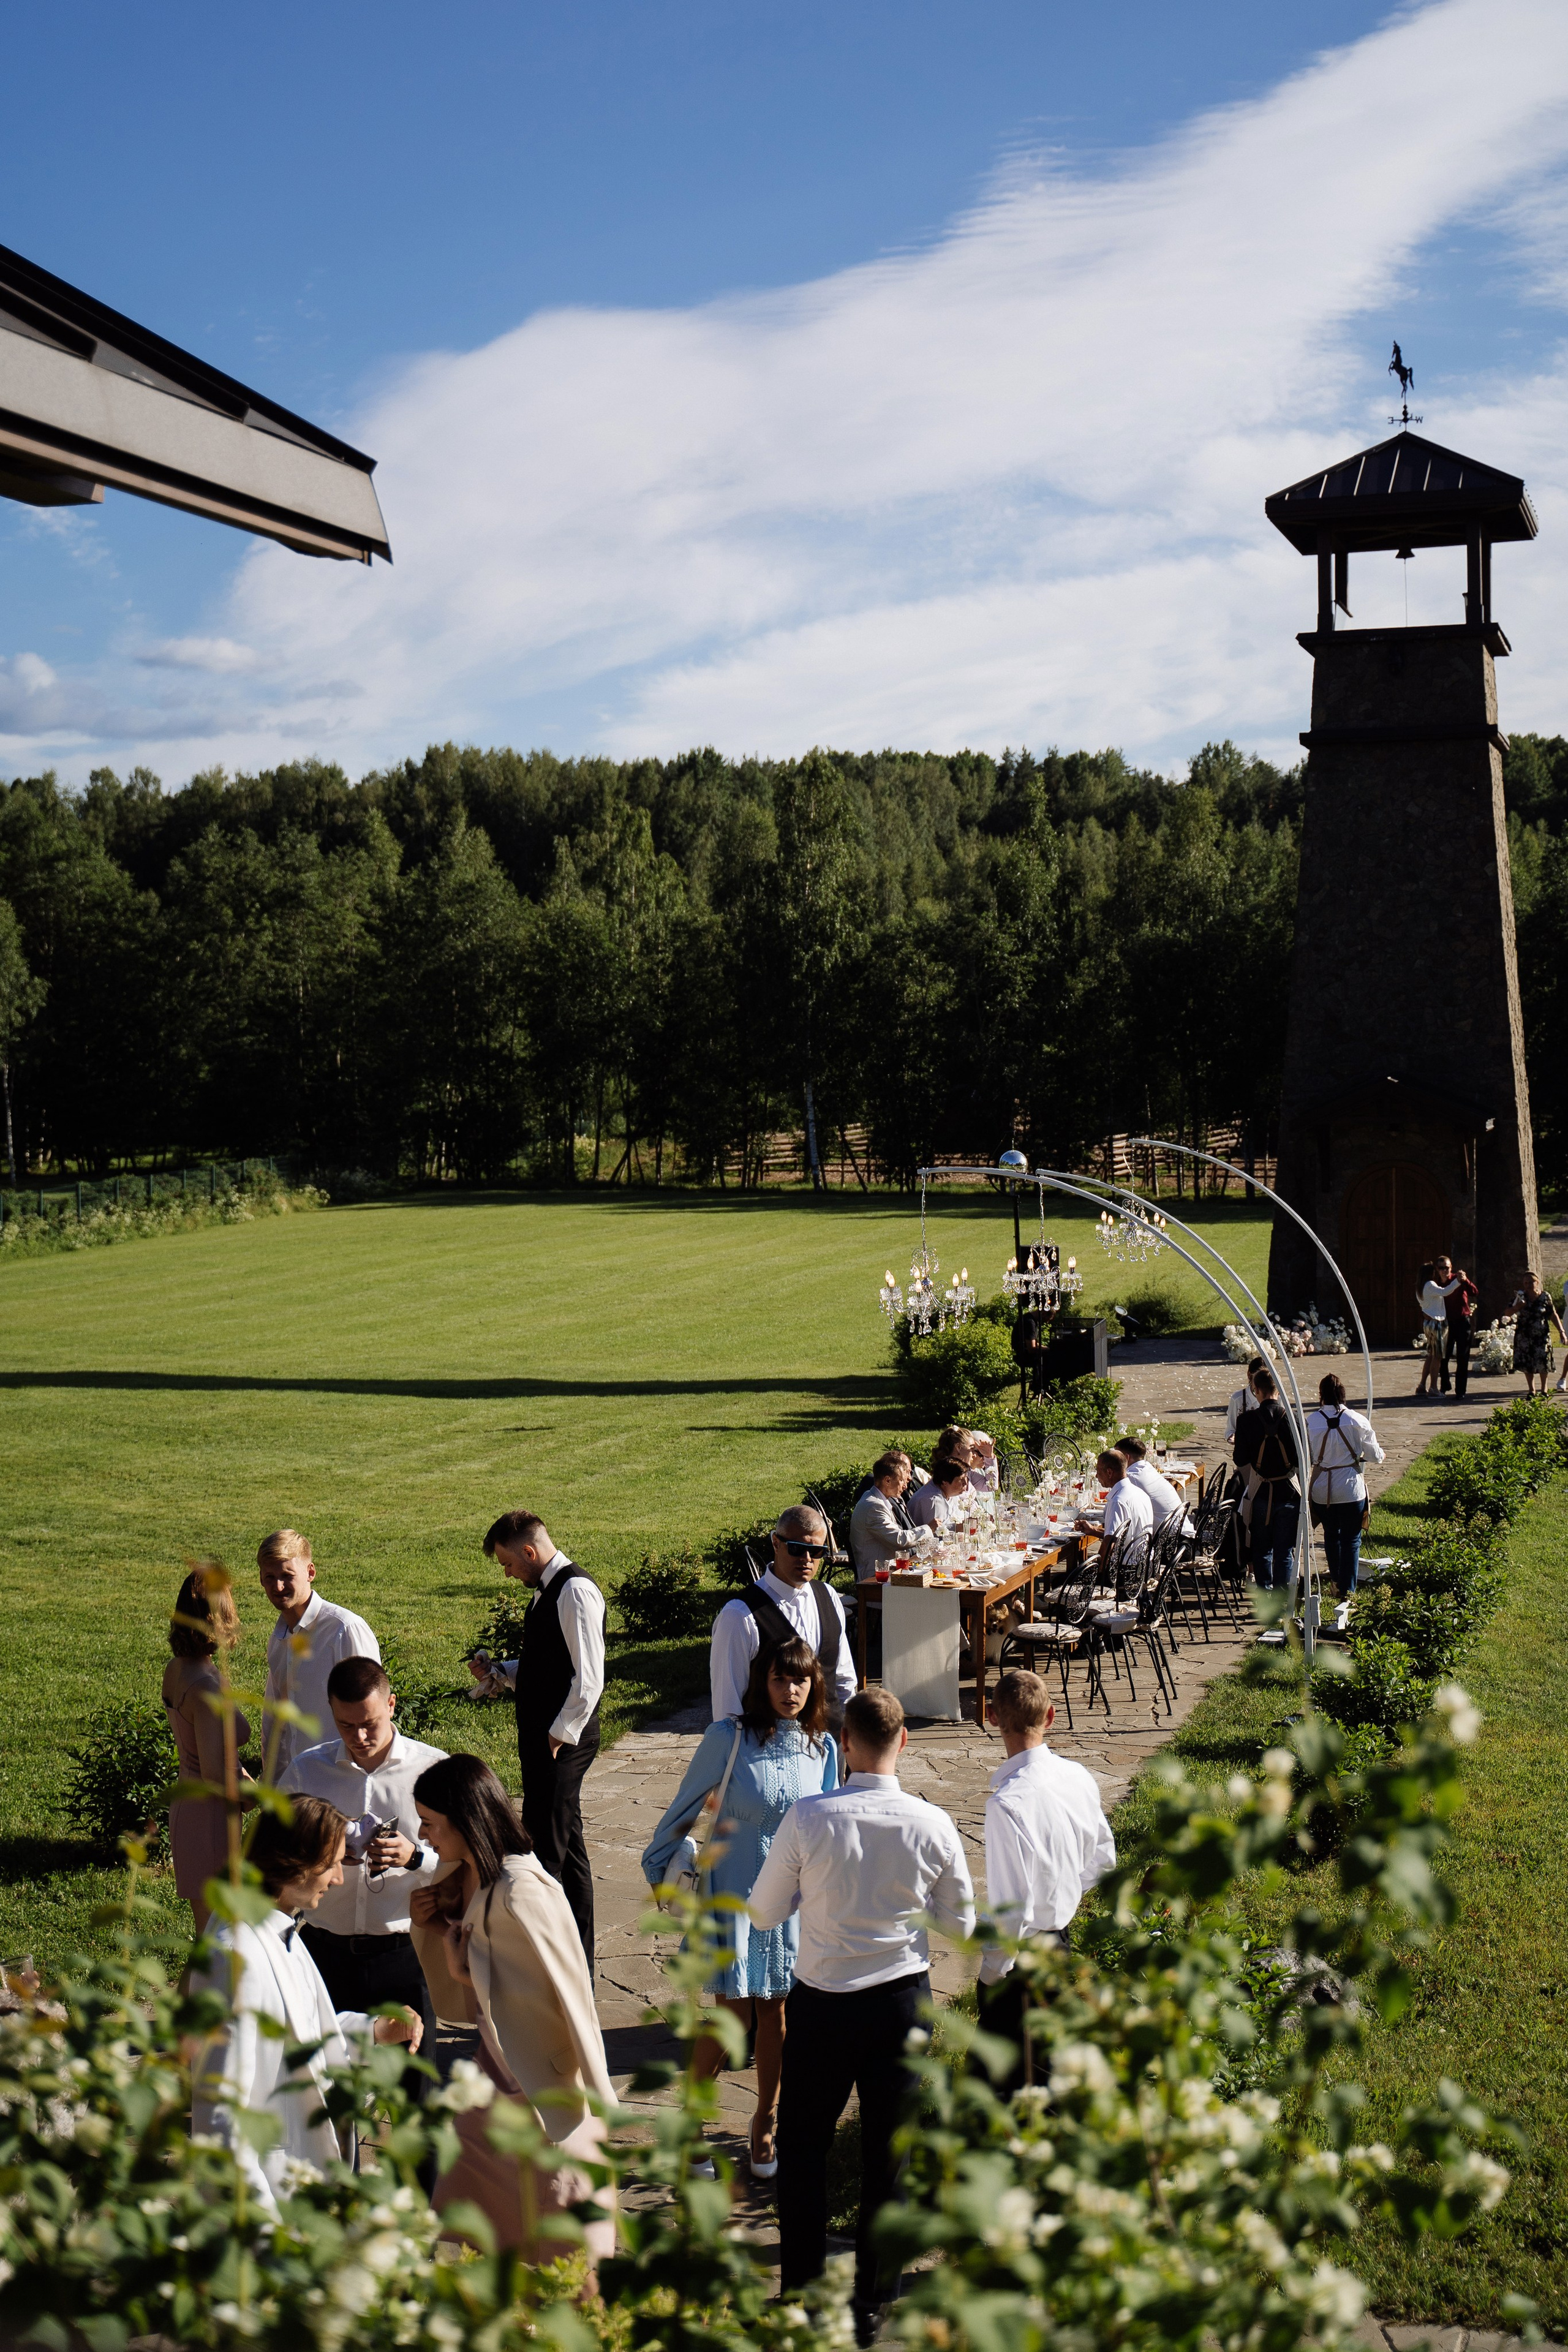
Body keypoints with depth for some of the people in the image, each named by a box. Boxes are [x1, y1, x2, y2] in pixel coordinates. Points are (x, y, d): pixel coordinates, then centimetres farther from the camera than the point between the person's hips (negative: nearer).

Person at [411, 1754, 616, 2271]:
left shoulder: (520, 1894, -25)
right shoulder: (466, 1881, 2)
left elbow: (570, 1994, -20)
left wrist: (598, 2099, -14)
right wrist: (435, 1923, 0)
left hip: (546, 2097, -9)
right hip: (496, 2085, 9)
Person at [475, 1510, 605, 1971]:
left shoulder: (575, 1591, -17)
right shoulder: (546, 1591, 13)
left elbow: (588, 1678, -21)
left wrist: (559, 1735, -18)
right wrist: (499, 1670, 11)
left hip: (562, 1742, -10)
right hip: (542, 1739, 10)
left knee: (546, 1851, -9)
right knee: (567, 1849, 16)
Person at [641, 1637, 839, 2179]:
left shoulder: (823, 1747, 0)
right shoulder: (728, 1739, -14)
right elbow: (684, 1808, -1)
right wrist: (660, 1869, 8)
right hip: (735, 1897, -3)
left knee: (777, 2013, 9)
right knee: (733, 2018, -3)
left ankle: (766, 2125, 27)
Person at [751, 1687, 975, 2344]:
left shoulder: (807, 1819, -17)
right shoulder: (931, 1825, -13)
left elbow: (765, 1913, -6)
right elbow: (960, 1922, 1)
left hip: (821, 2003, -1)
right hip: (902, 2000, 1)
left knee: (803, 2145, 18)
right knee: (888, 2153, 15)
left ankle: (800, 2293, 25)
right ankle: (872, 2305, 24)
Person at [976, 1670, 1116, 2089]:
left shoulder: (1007, 1802, -27)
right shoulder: (1079, 1778, -4)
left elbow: (1012, 1907, -25)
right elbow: (1102, 1861, 11)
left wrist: (992, 1971, -13)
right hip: (1063, 1937, 8)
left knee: (1007, 2077, 6)